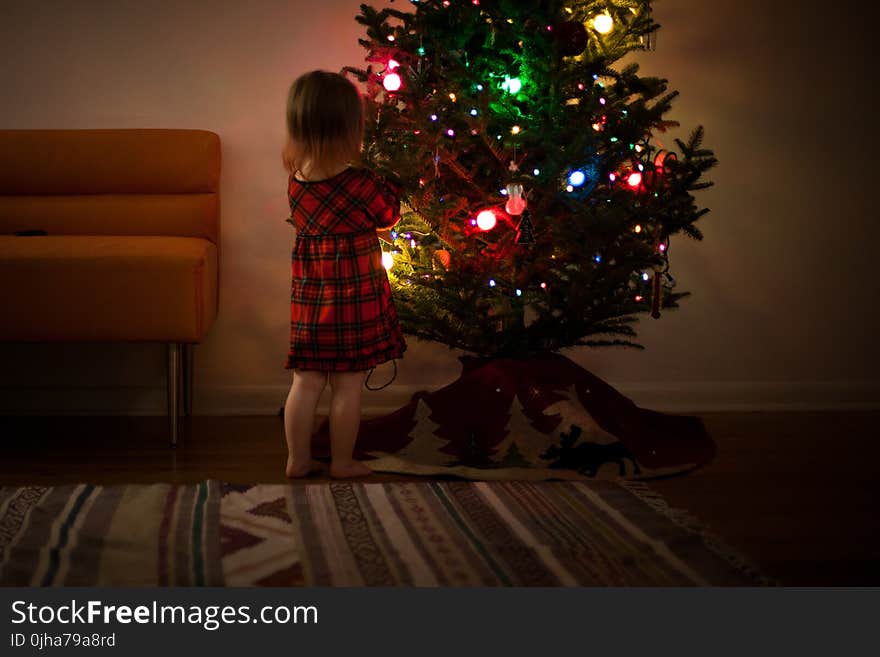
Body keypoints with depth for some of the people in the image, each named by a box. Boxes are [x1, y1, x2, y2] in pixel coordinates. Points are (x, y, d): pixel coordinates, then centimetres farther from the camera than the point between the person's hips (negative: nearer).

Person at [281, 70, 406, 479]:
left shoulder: (296, 184, -3)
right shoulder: (360, 185, -19)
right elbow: (388, 214, -1)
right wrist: (394, 181, 15)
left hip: (309, 297, 5)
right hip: (355, 300, -5)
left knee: (306, 382, 14)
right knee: (347, 387, 8)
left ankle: (298, 459, 23)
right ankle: (342, 463, 19)